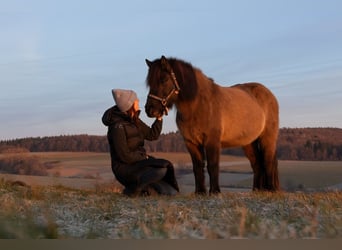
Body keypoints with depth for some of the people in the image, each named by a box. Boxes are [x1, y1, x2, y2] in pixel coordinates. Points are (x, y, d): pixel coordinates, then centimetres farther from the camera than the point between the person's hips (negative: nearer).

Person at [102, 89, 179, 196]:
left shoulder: (134, 120, 6)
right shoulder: (118, 126, -21)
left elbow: (152, 135, 10)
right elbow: (124, 156, -22)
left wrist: (159, 118, -1)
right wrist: (144, 157, -10)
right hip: (124, 168, -8)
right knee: (161, 170, -28)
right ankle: (132, 189, -14)